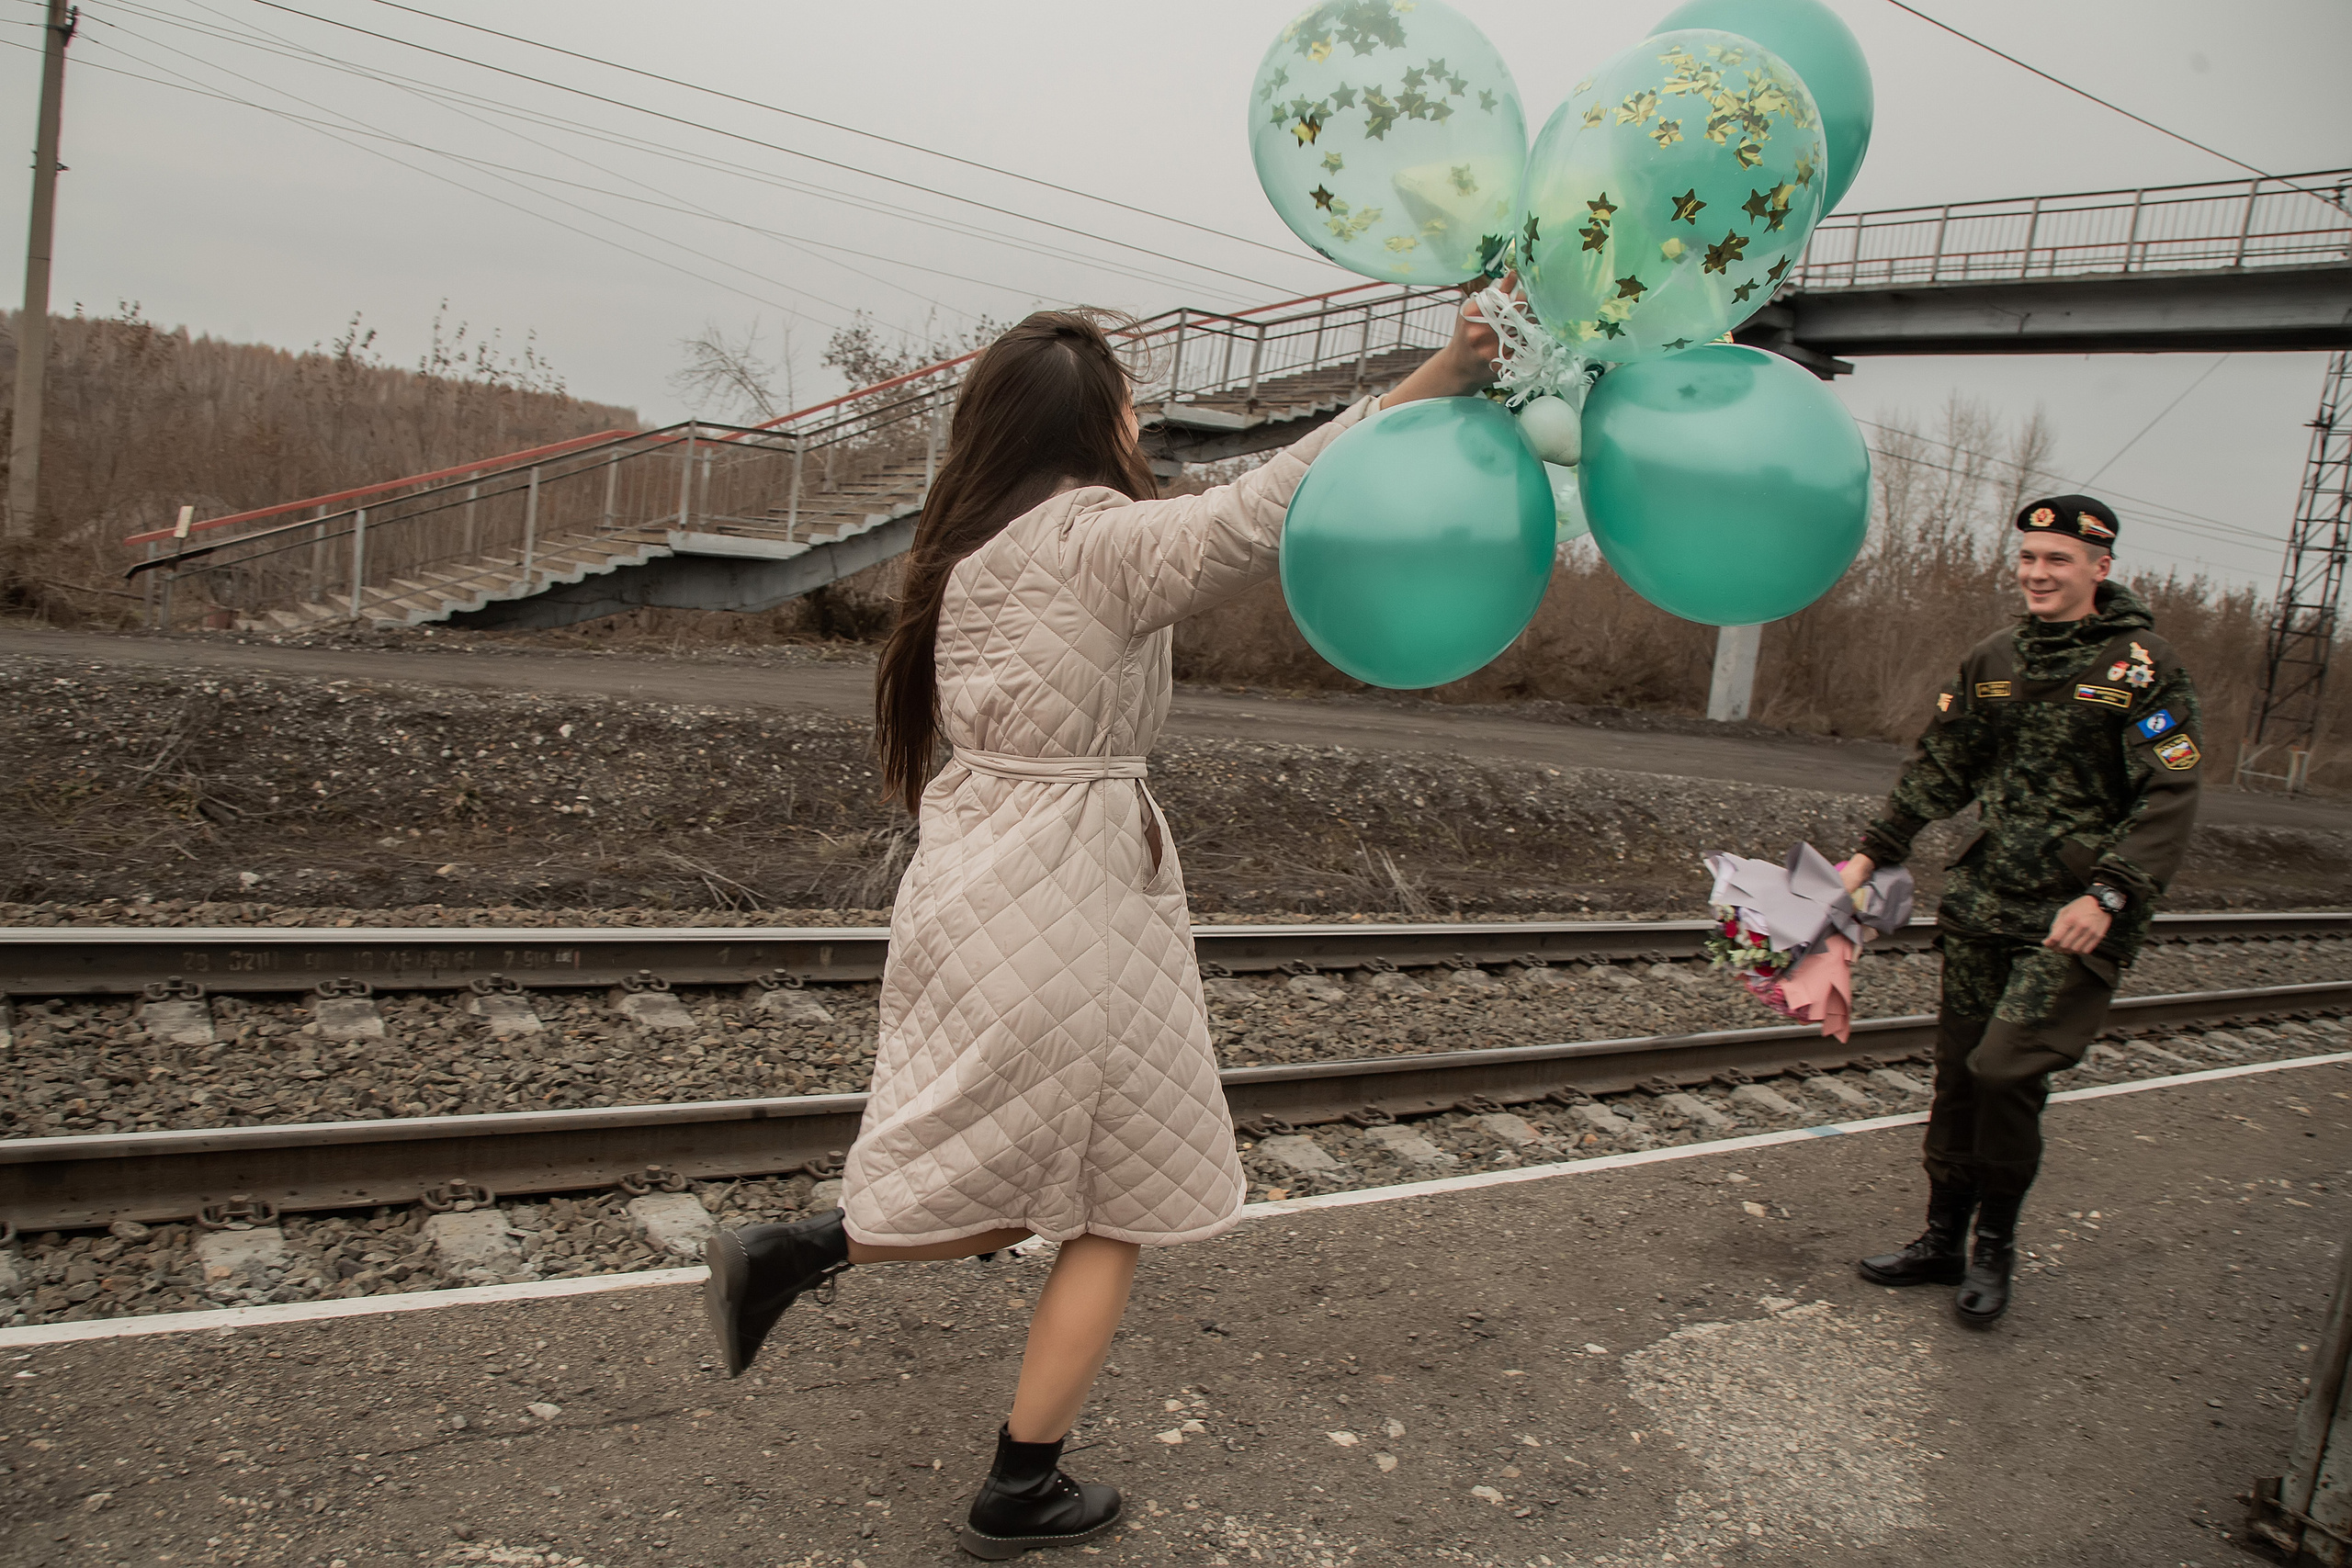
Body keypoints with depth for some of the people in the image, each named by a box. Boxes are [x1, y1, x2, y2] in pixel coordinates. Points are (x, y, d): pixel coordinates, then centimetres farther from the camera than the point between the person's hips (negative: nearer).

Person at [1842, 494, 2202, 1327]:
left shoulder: (2142, 666, -6)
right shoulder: (1993, 661, 10)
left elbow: (2168, 801, -10)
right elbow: (1938, 771, 16)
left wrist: (2109, 896, -20)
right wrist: (1873, 853, 9)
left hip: (2078, 915, -5)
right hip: (1987, 902, 5)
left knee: (2005, 1068, -14)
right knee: (1958, 1071, 9)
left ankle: (1994, 1248, 8)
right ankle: (1943, 1241, 24)